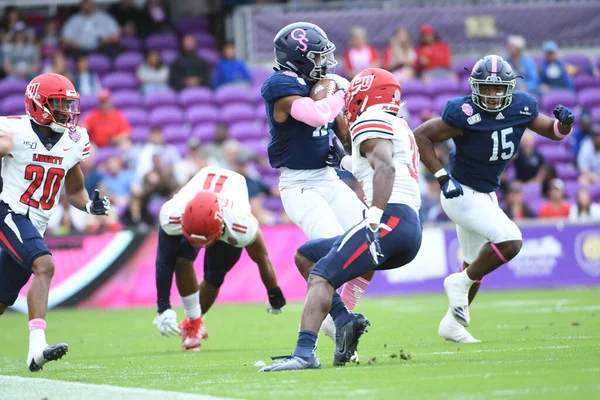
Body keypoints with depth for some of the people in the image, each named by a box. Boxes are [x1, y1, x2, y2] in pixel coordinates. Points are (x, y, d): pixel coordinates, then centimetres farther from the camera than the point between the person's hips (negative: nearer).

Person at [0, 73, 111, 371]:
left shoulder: (73, 143, 9)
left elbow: (73, 190, 21)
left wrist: (89, 205, 0)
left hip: (36, 226, 7)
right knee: (44, 265, -29)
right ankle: (37, 345, -36)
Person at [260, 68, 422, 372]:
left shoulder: (372, 123, -2)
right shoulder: (399, 128, 29)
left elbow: (385, 167, -19)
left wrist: (374, 221, -27)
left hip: (391, 221, -9)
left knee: (321, 276, -17)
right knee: (305, 256, 15)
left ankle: (304, 354, -33)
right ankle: (345, 321, -2)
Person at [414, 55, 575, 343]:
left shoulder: (521, 108, -6)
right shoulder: (464, 114, -24)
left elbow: (553, 131, 9)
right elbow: (421, 136, -17)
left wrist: (564, 123, -15)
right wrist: (442, 177, -21)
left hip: (487, 195, 8)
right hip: (462, 194, -8)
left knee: (476, 265, 19)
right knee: (510, 242, -23)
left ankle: (451, 324, 35)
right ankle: (460, 283, -4)